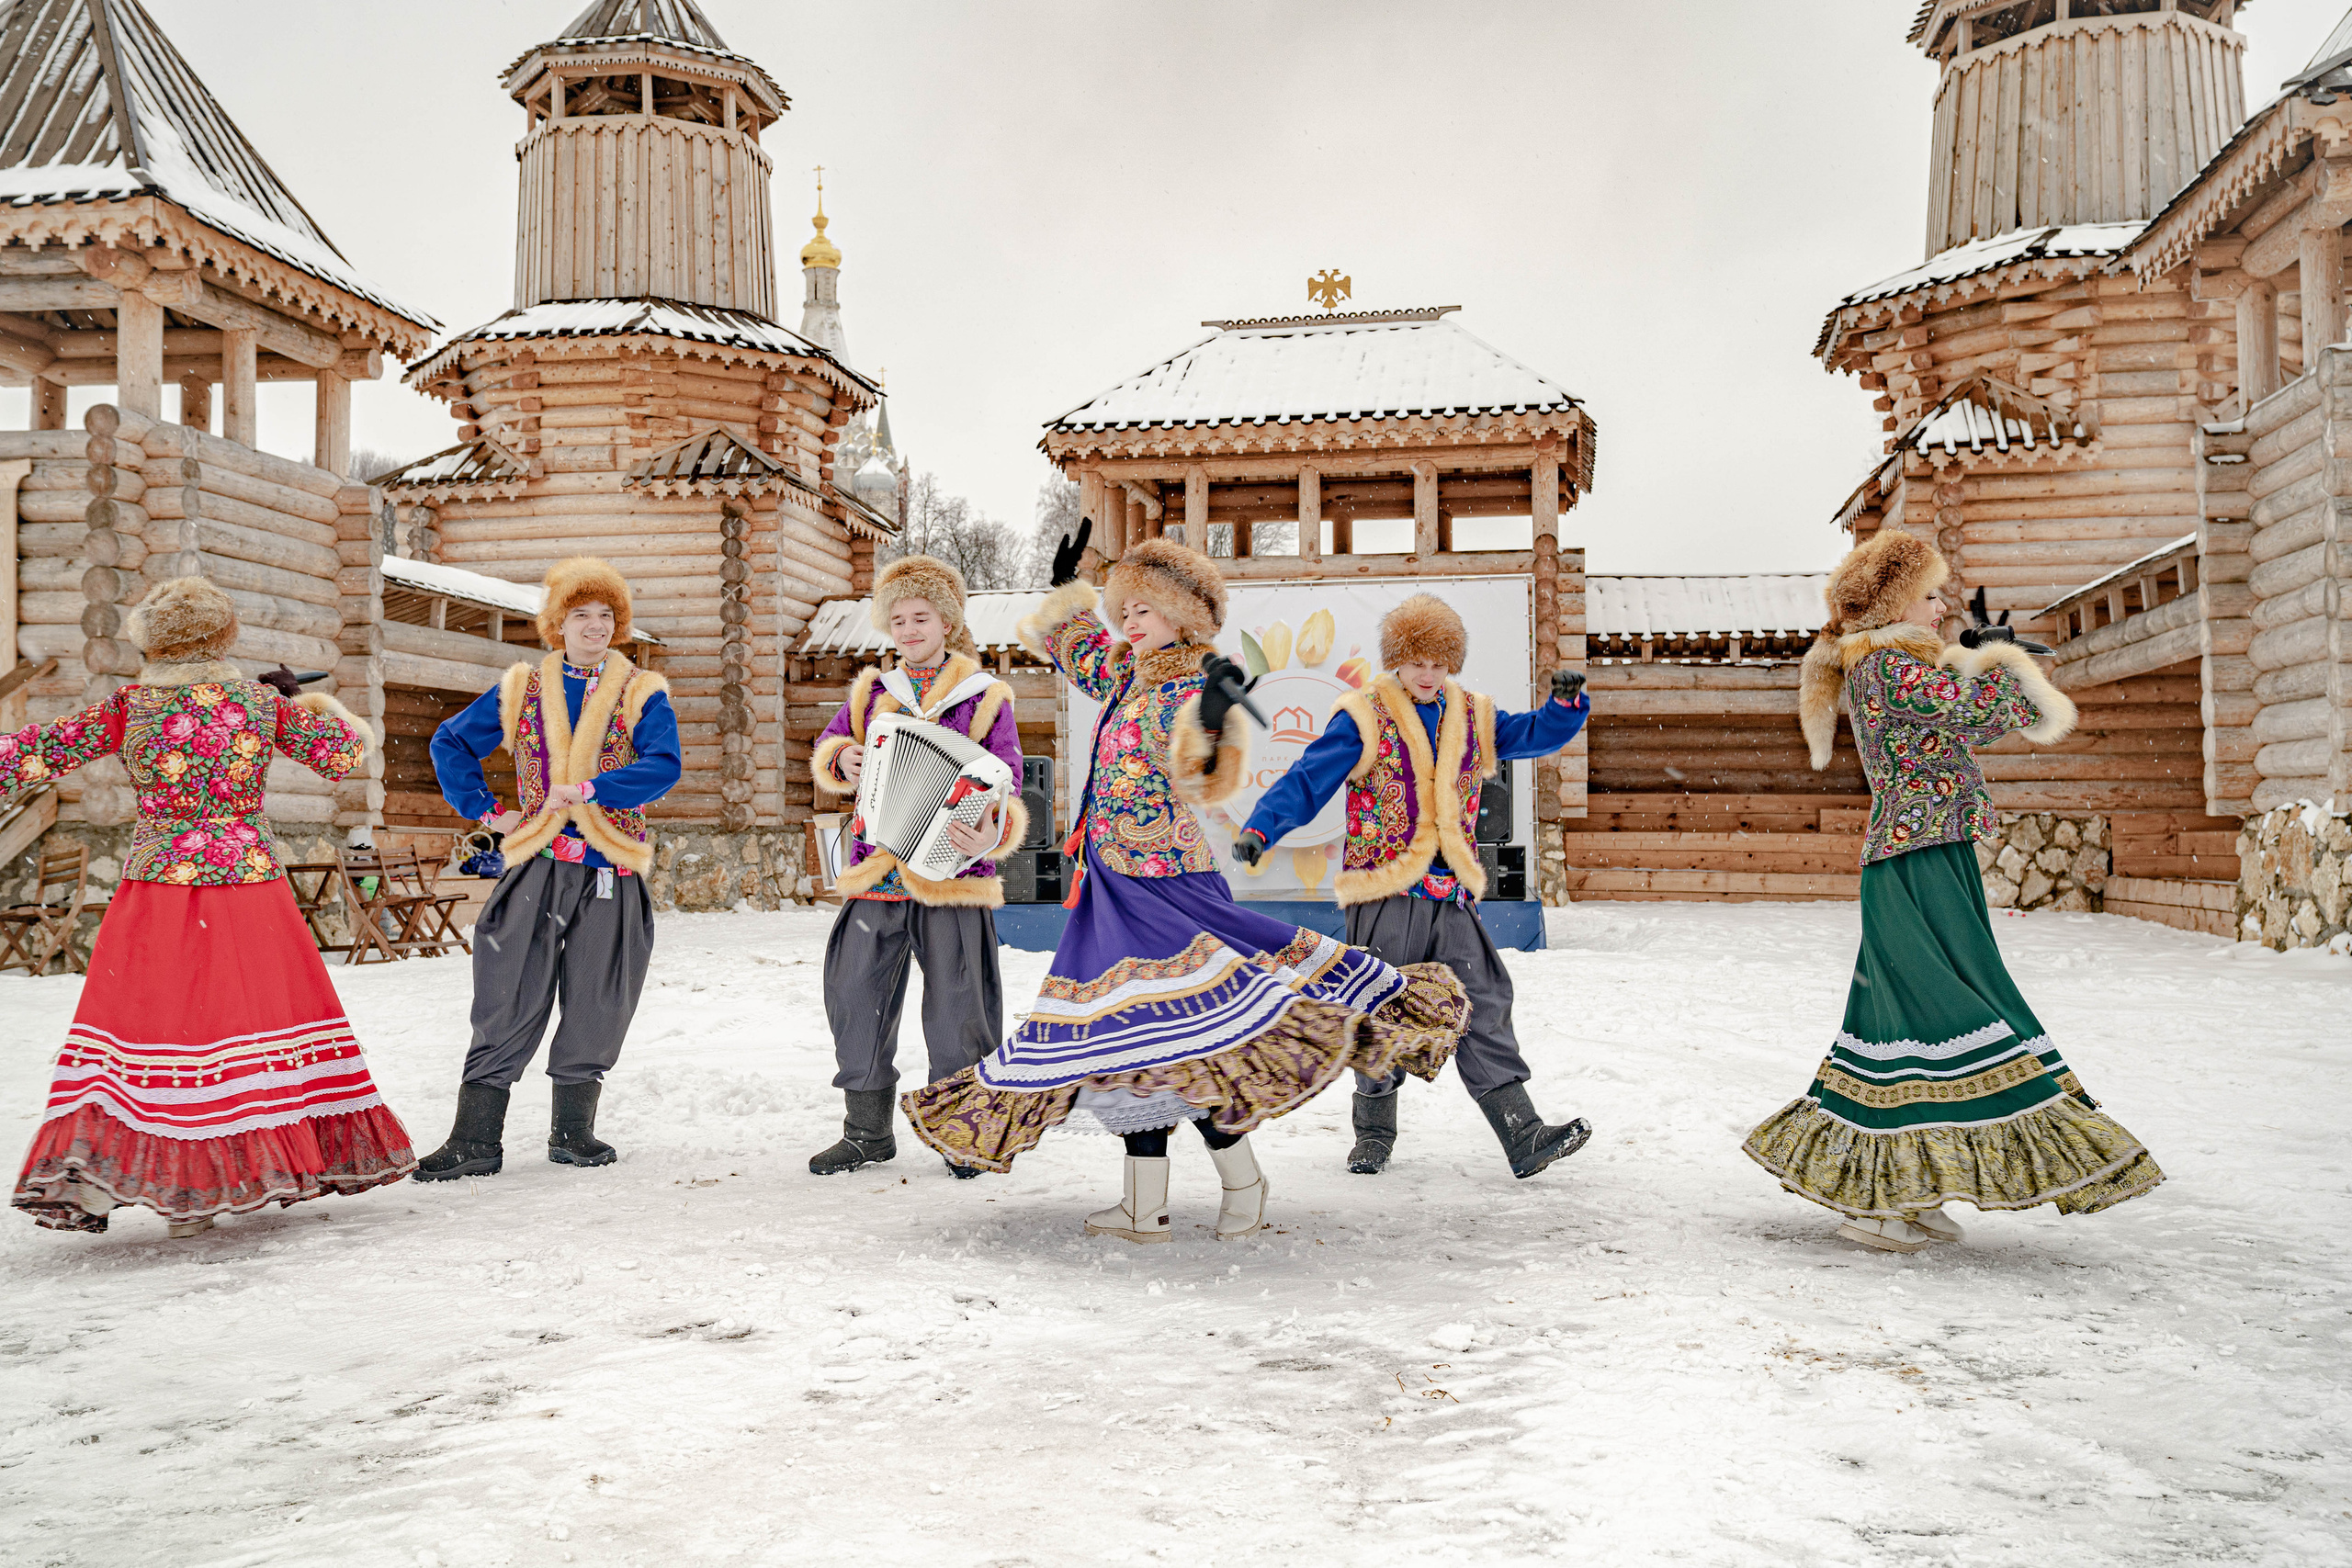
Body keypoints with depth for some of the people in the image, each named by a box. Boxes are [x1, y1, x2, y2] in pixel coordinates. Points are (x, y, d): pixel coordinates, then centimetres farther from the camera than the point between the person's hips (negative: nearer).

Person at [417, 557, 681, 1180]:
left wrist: (585, 789, -19)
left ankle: (572, 1131, 21)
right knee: (509, 1005, -2)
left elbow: (663, 767, -11)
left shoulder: (642, 693, 5)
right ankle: (476, 1140, 5)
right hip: (538, 867, 0)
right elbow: (450, 744, 16)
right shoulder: (521, 688, 10)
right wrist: (486, 812, 6)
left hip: (611, 874, 0)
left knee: (595, 1010, 6)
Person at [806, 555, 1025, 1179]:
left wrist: (994, 831, -25)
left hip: (951, 870, -3)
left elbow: (1004, 777, -5)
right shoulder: (872, 690, 15)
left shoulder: (984, 695, 3)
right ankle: (868, 1130, 18)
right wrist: (842, 759, -10)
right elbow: (828, 743, 16)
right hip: (879, 868, 4)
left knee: (957, 1001, 0)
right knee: (857, 993, 4)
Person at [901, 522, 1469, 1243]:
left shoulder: (1191, 690, -10)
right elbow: (1053, 637, 29)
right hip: (1115, 887, 8)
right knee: (1124, 1035, 9)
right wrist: (1066, 585, 13)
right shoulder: (1125, 674, 13)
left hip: (1168, 883, -8)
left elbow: (1207, 780, -27)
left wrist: (1213, 720, -43)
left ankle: (1242, 1180, 5)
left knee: (1183, 1034, -13)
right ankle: (1144, 1206, 16)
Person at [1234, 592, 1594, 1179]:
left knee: (1484, 1008, 0)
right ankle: (1375, 1130, 22)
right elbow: (1307, 779, -9)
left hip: (1452, 895, 4)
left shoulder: (1472, 717, 12)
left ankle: (1523, 1136, 0)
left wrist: (1564, 703, -8)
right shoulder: (1363, 718, -3)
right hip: (1384, 892, -4)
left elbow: (1536, 735, 13)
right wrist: (1261, 828, -22)